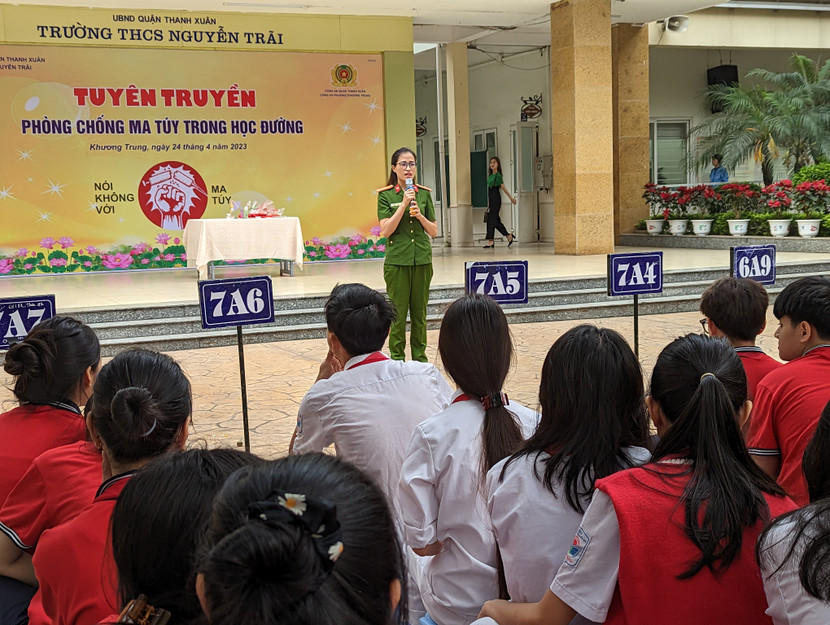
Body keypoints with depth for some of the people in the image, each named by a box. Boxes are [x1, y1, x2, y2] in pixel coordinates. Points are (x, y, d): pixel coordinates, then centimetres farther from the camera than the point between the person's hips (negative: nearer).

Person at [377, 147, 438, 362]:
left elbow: (434, 231, 7)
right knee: (398, 312, 1)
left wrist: (420, 215, -11)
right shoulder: (385, 195, -1)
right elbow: (386, 231, -10)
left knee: (420, 312, 9)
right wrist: (404, 204, -15)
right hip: (397, 259, -3)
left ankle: (419, 356, 20)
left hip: (422, 259, 3)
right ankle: (397, 358, 11)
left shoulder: (424, 194, 7)